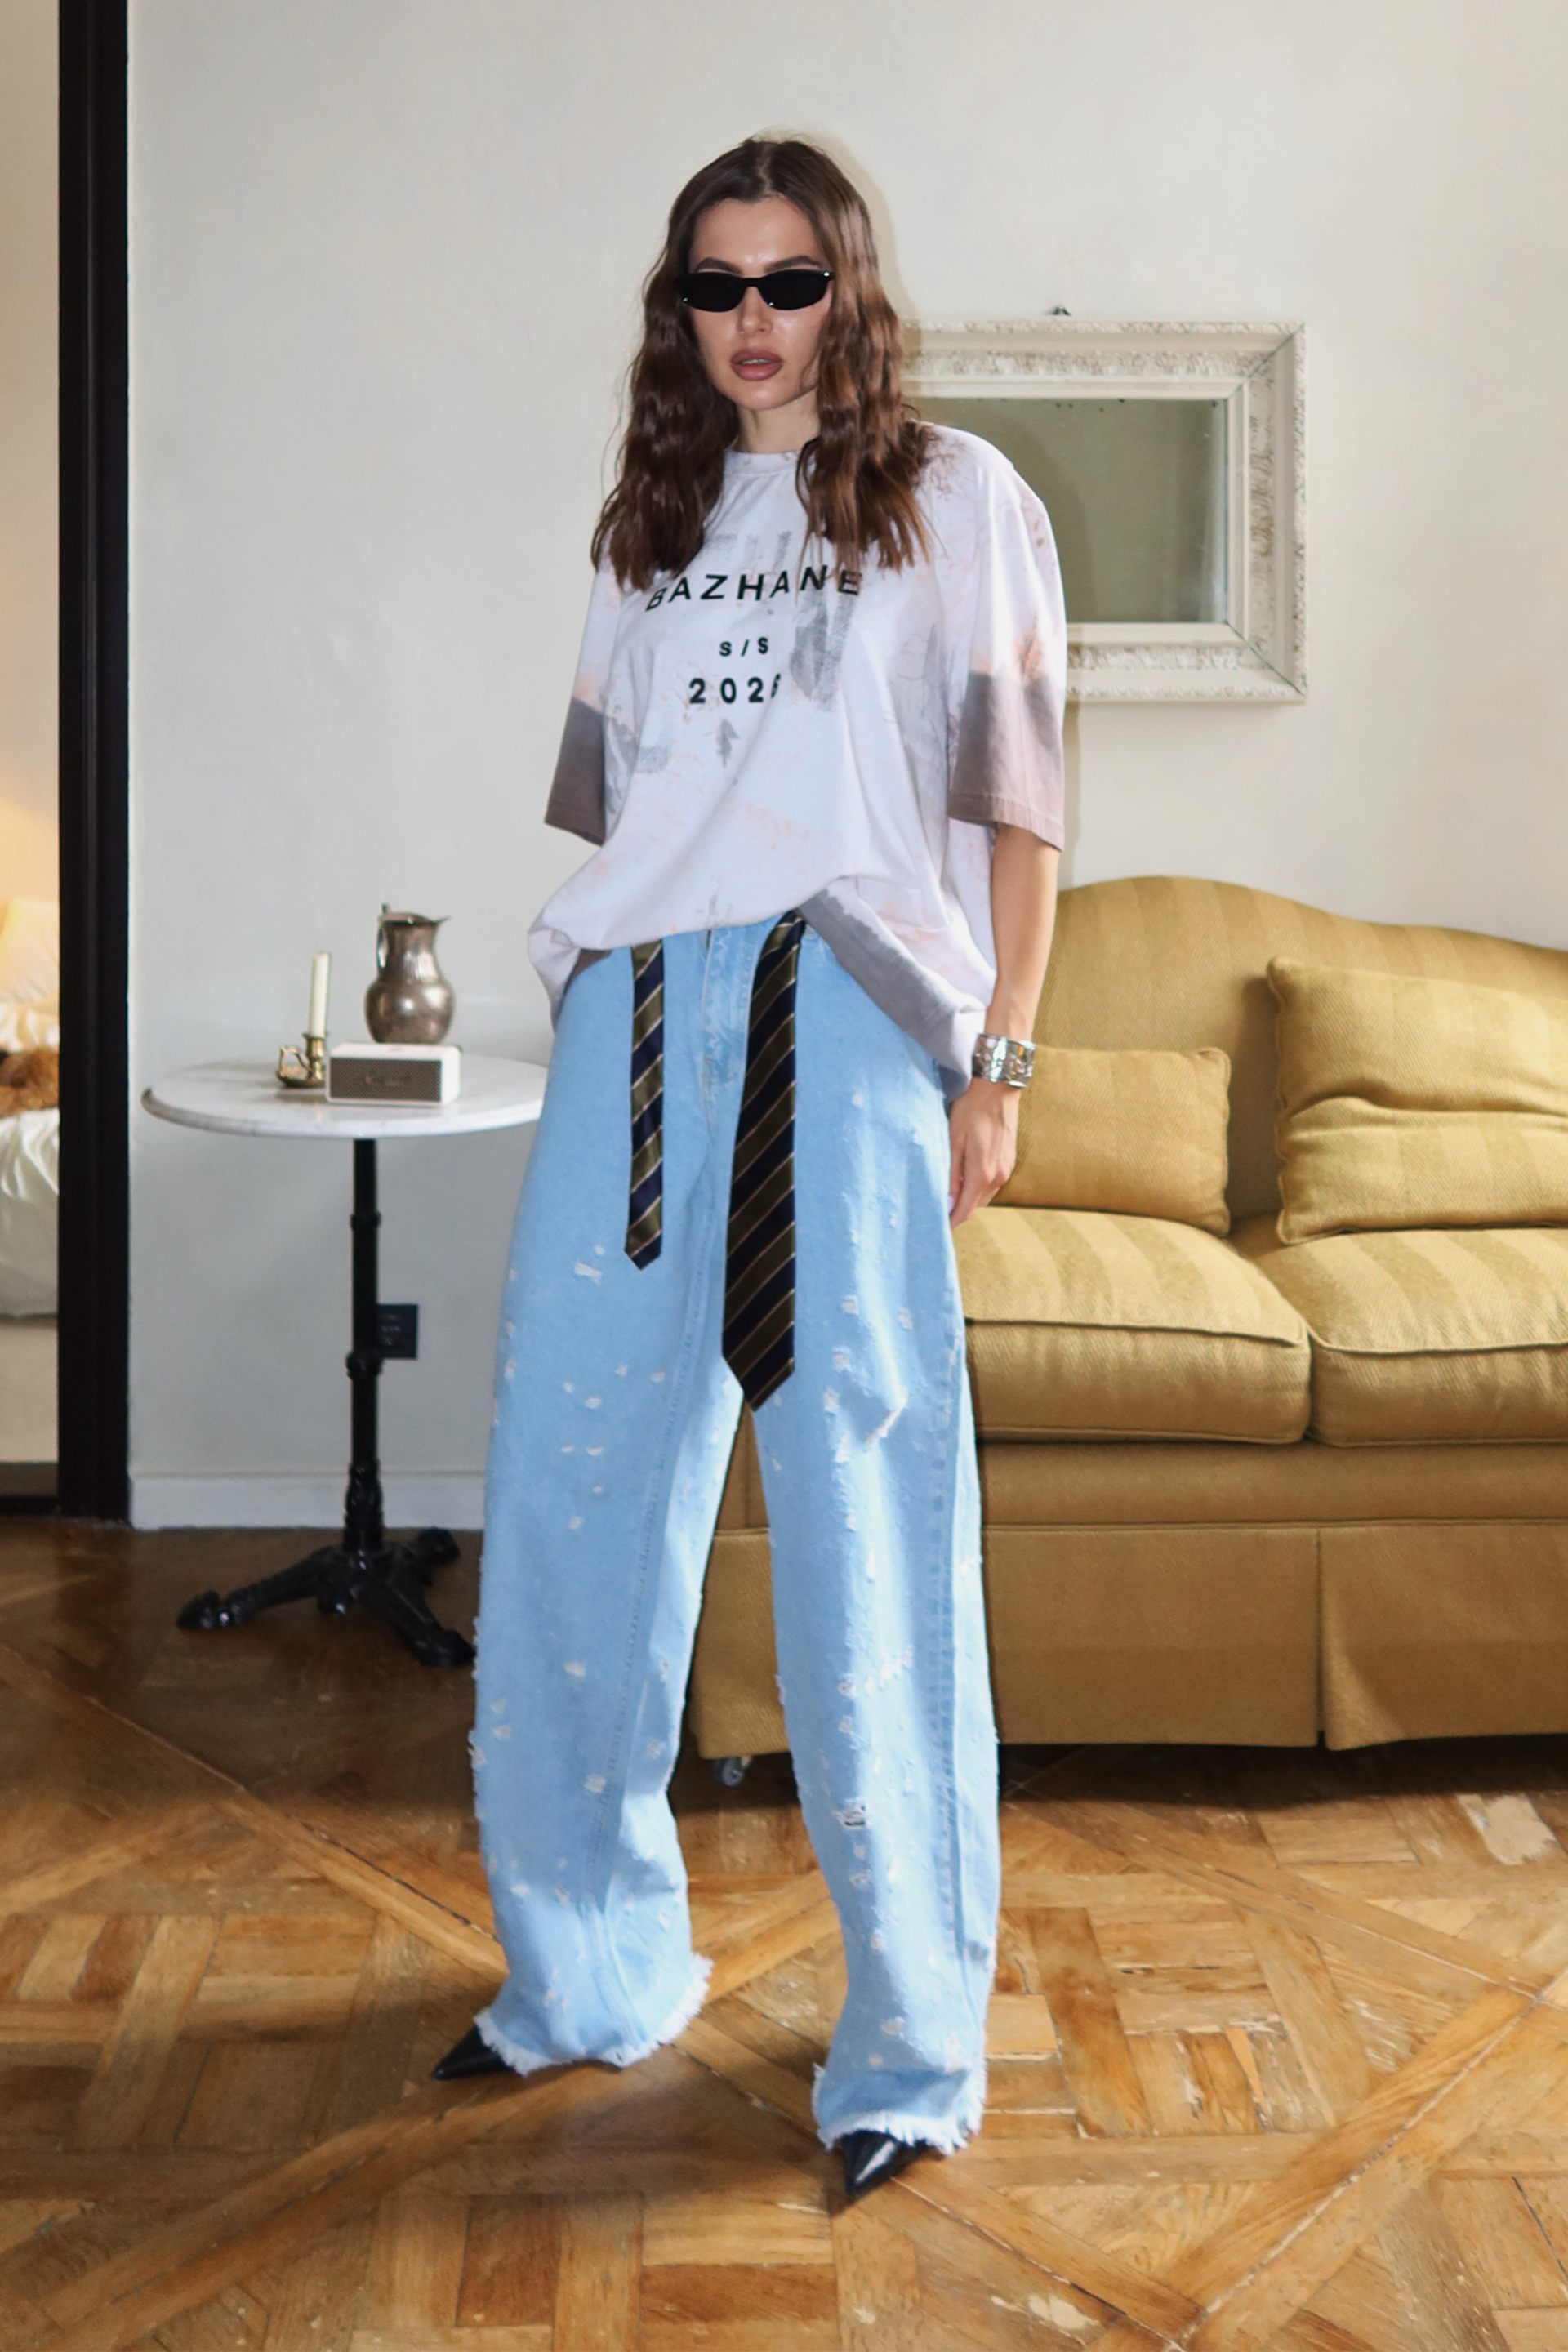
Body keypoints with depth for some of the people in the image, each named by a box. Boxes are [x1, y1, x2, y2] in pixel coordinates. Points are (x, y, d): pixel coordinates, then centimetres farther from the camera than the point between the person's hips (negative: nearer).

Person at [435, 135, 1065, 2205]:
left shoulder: (954, 500, 10)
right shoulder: (654, 523, 22)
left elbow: (1017, 797, 4)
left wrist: (992, 1061, -4)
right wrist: (604, 1003, 14)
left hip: (842, 1020, -4)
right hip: (632, 1022, 5)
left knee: (864, 1527, -6)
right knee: (574, 1496, 4)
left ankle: (916, 2042, 8)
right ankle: (594, 1973, 21)